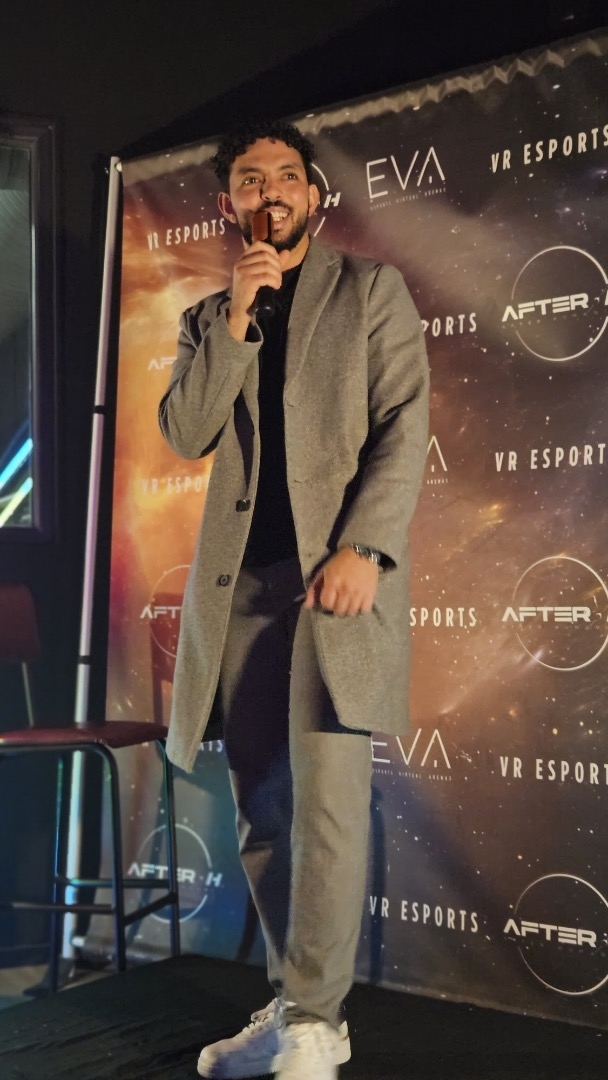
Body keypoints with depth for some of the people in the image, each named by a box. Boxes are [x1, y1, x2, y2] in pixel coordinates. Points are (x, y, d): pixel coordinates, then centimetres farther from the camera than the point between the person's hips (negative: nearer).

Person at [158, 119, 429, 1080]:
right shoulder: (208, 319, 19)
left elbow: (405, 428, -2)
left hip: (338, 570, -4)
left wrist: (362, 547, -15)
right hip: (241, 580, 4)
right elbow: (184, 434, 5)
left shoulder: (371, 290, 9)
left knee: (326, 801, -11)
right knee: (261, 810, 7)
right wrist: (236, 318, -5)